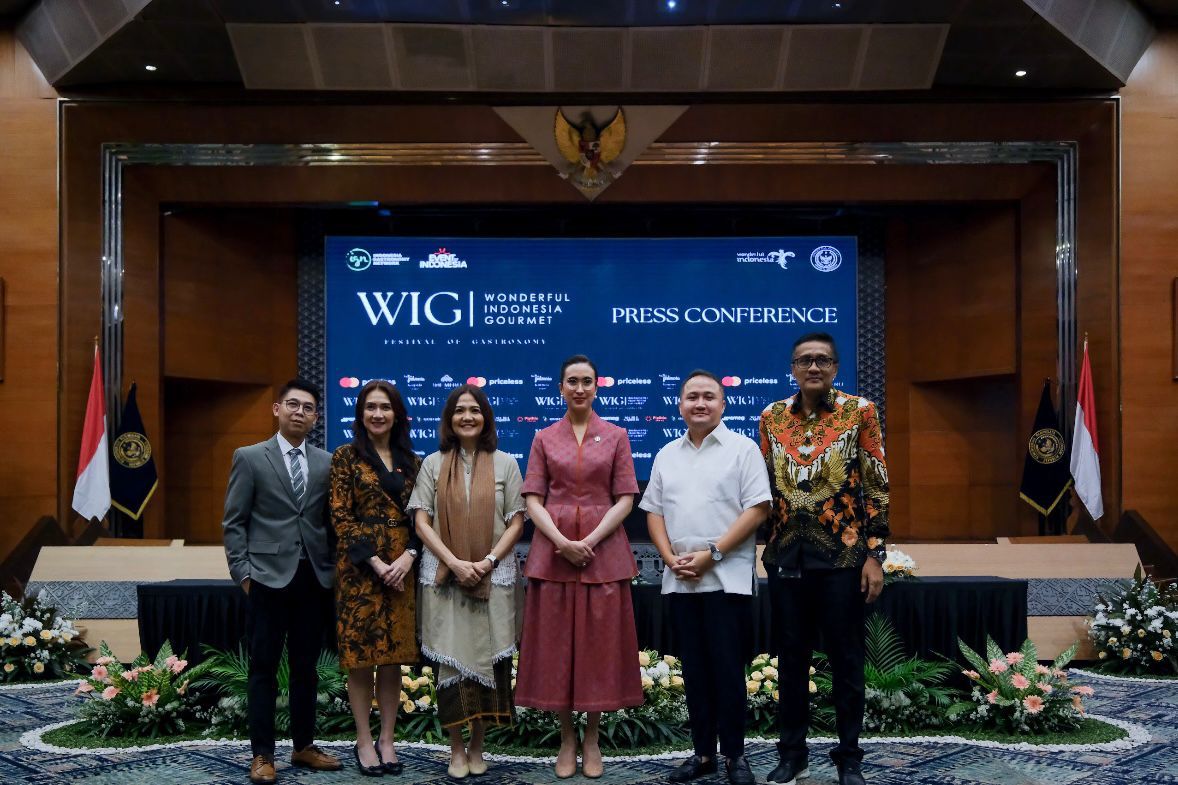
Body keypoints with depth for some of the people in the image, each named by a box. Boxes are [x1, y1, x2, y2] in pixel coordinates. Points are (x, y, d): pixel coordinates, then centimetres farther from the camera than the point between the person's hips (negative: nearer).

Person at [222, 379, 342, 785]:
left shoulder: (326, 463, 9)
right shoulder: (250, 457, 1)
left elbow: (330, 521, 10)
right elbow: (233, 522, -1)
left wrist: (334, 569, 3)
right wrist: (242, 572, -8)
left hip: (314, 578, 3)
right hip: (269, 577, -3)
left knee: (306, 668, 11)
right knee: (264, 669, 4)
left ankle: (303, 745, 23)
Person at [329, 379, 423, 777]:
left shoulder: (410, 460, 10)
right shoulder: (346, 457, -1)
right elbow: (340, 516, -7)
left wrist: (409, 556, -9)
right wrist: (375, 561, -14)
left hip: (402, 566, 3)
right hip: (360, 567, -3)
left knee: (394, 654, 8)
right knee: (360, 654, 2)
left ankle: (388, 739, 18)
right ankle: (364, 741, 13)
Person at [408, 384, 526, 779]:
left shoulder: (505, 464, 6)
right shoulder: (433, 464, 6)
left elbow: (516, 522, 2)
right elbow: (422, 522, 1)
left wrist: (487, 562, -11)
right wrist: (454, 563, -11)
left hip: (494, 576, 0)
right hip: (445, 576, 0)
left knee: (487, 658, 2)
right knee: (451, 660, 0)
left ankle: (477, 746, 15)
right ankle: (456, 749, 11)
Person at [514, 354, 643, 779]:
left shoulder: (616, 437, 5)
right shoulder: (544, 439, 7)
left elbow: (625, 499, 0)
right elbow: (533, 500, 1)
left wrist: (591, 541, -12)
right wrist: (562, 542, -13)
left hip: (603, 553, 0)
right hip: (553, 552, 1)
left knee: (599, 644, 4)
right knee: (556, 645, 4)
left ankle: (592, 739, 18)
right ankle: (566, 738, 18)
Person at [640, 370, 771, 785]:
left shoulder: (742, 448, -2)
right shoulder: (667, 455, 13)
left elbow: (757, 509, -9)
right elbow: (654, 511, 13)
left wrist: (711, 555, -14)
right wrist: (672, 558, -4)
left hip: (726, 577, -4)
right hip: (679, 579, 5)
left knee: (727, 669, 0)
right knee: (694, 669, 10)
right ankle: (703, 751, 20)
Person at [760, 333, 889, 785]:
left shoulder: (859, 411, -1)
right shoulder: (772, 417, 7)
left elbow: (877, 486, -3)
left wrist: (875, 554, -8)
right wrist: (759, 548, 8)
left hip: (843, 554, -2)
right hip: (786, 555, 3)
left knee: (845, 658, 5)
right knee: (790, 658, 10)